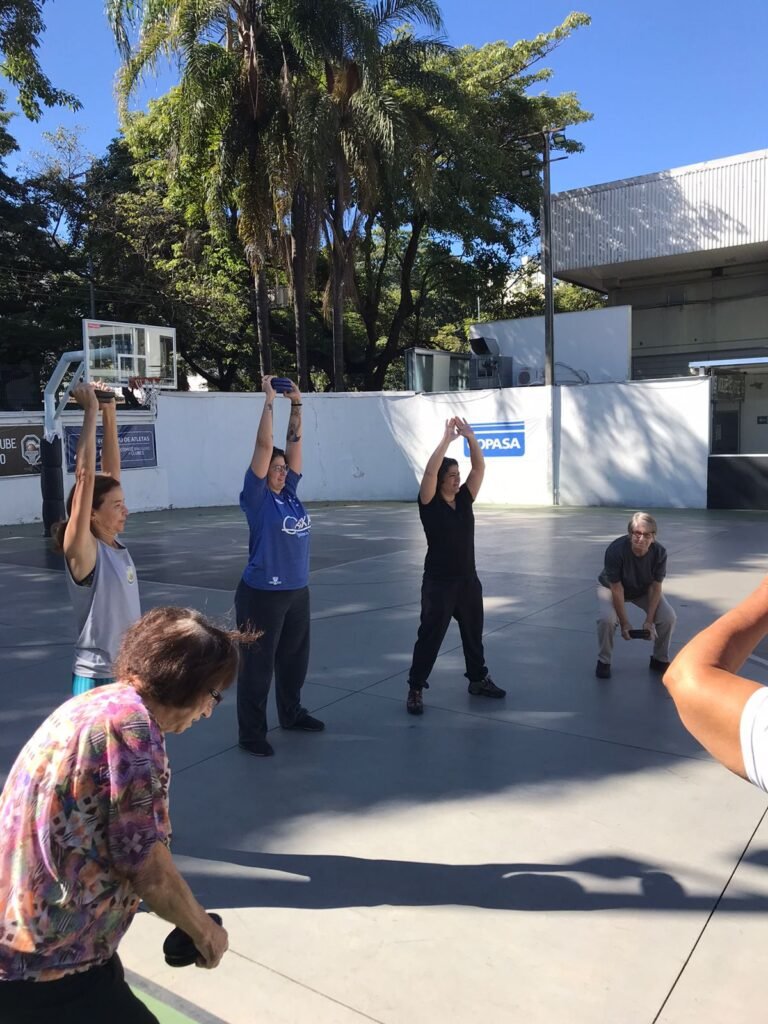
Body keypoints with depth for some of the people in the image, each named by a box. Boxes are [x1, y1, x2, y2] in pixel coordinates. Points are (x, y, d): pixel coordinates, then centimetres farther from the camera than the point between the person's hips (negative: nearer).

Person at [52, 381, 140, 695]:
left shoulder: (114, 545, 2)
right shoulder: (81, 549, -16)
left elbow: (110, 471, 4)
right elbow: (85, 476, -25)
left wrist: (109, 412, 1)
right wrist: (91, 412, -22)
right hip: (97, 679, -8)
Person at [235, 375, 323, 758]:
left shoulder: (289, 492, 6)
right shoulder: (257, 497, -11)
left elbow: (294, 442, 8)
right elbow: (263, 446, -17)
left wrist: (296, 404, 4)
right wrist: (269, 401, -14)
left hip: (297, 591, 7)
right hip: (263, 594, -7)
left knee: (294, 658, 20)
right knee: (257, 664, 2)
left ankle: (292, 713, 39)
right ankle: (250, 733, 13)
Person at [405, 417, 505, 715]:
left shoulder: (464, 499, 4)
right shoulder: (430, 504, -10)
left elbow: (479, 467, 0)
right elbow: (430, 471, -25)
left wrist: (470, 437, -10)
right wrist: (447, 439, -23)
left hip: (468, 579, 6)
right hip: (438, 582, -6)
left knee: (473, 633, 19)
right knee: (430, 637, -1)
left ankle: (478, 680, 37)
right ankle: (415, 689, 9)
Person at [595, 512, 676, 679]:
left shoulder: (660, 553, -28)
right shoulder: (615, 550, -36)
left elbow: (655, 587, -18)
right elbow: (617, 589, -29)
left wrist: (649, 620, -20)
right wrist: (624, 623, -25)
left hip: (644, 590, 3)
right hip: (611, 587, -3)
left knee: (669, 617, -15)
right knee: (606, 619, -30)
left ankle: (660, 660, 11)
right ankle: (604, 662, -4)